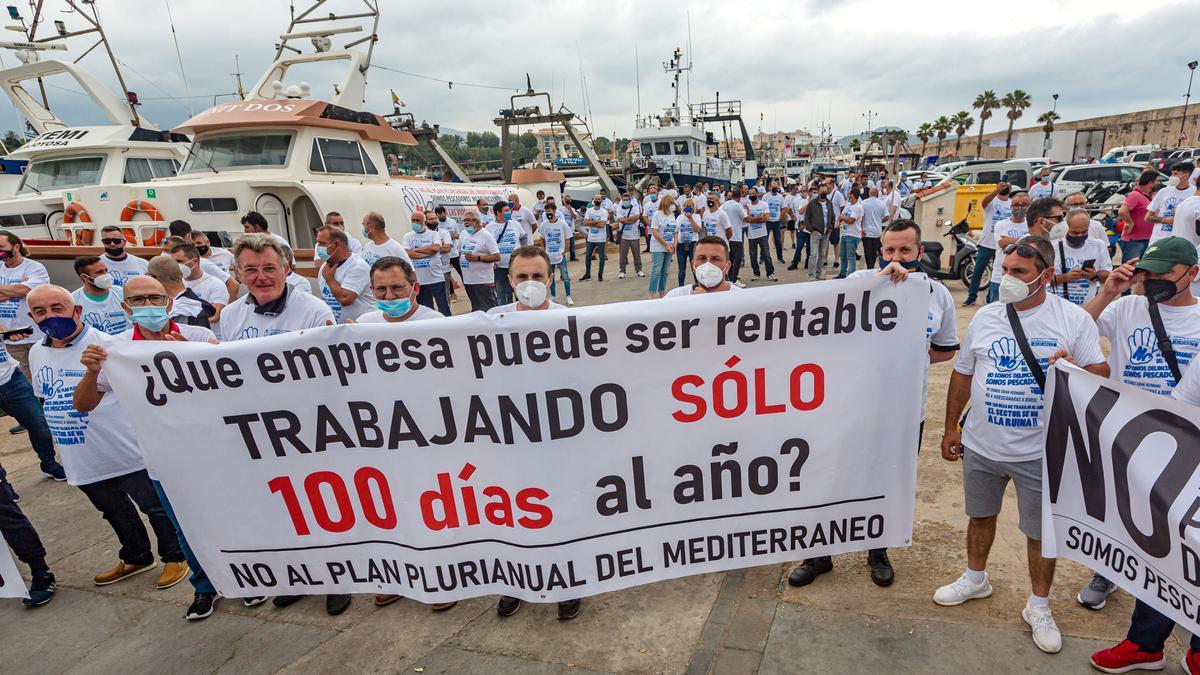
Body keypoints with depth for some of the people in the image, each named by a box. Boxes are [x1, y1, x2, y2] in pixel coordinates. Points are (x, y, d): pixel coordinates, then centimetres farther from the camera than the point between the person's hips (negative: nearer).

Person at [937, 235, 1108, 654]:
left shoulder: (1074, 319, -8)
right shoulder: (985, 317, 0)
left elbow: (1101, 376, -5)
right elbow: (963, 374, 7)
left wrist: (1073, 369, -28)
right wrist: (951, 426, 9)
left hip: (1040, 452, -2)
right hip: (981, 446, 3)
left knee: (1041, 531, 11)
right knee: (981, 515, 20)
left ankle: (1039, 607, 32)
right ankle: (975, 579, 42)